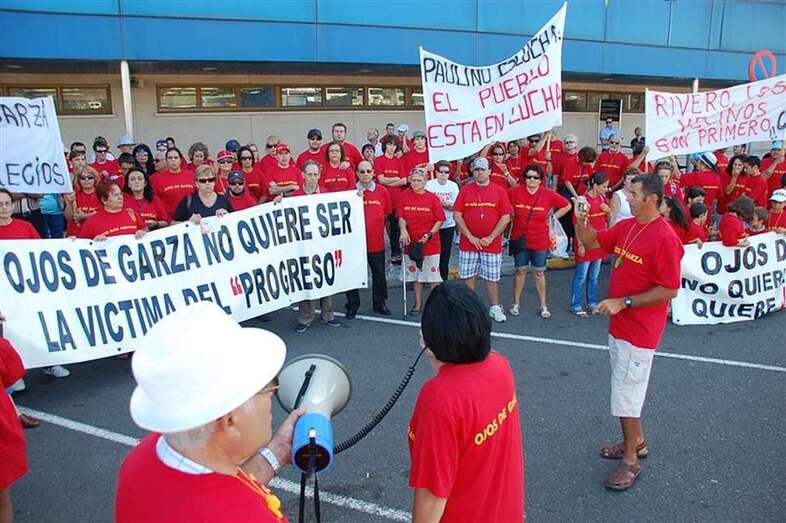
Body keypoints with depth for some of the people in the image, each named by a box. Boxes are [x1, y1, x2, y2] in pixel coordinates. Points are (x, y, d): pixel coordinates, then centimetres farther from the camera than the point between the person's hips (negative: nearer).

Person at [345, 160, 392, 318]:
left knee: (379, 274, 13)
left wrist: (375, 226, 10)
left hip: (377, 241, 2)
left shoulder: (382, 191, 0)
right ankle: (352, 306, 22)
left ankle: (380, 303, 30)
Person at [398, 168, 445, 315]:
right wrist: (403, 230, -16)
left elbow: (439, 220, -4)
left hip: (431, 243, -2)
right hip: (411, 242, 3)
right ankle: (418, 304, 26)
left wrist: (429, 234, -16)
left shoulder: (433, 198, -5)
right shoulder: (404, 196, 1)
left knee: (433, 275, 0)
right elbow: (401, 217, 2)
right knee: (415, 275, 13)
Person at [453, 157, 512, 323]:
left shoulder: (499, 191, 1)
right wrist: (470, 237, -9)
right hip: (468, 242, 1)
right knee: (468, 276, 6)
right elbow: (457, 215, -1)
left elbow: (506, 217, -2)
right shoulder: (465, 190, 3)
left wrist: (491, 237, -9)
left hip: (492, 243, -1)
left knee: (492, 278, 6)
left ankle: (494, 308, 20)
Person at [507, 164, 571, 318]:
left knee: (539, 273, 9)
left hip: (540, 241, 0)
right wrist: (512, 215, 2)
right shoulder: (515, 192, -8)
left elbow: (567, 205, 5)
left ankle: (543, 306, 18)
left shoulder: (548, 194, -6)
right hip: (520, 239, 0)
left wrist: (552, 217, 1)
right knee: (520, 271, 11)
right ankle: (516, 304, 22)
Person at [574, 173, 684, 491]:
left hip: (639, 331, -8)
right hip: (619, 324, 8)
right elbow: (592, 241, 15)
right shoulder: (626, 227, 4)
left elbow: (669, 290, -21)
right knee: (625, 388, 21)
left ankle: (631, 461, 17)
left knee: (626, 394, 1)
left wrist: (623, 303, -22)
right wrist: (581, 220, -6)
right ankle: (636, 441, 40)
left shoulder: (664, 238, -21)